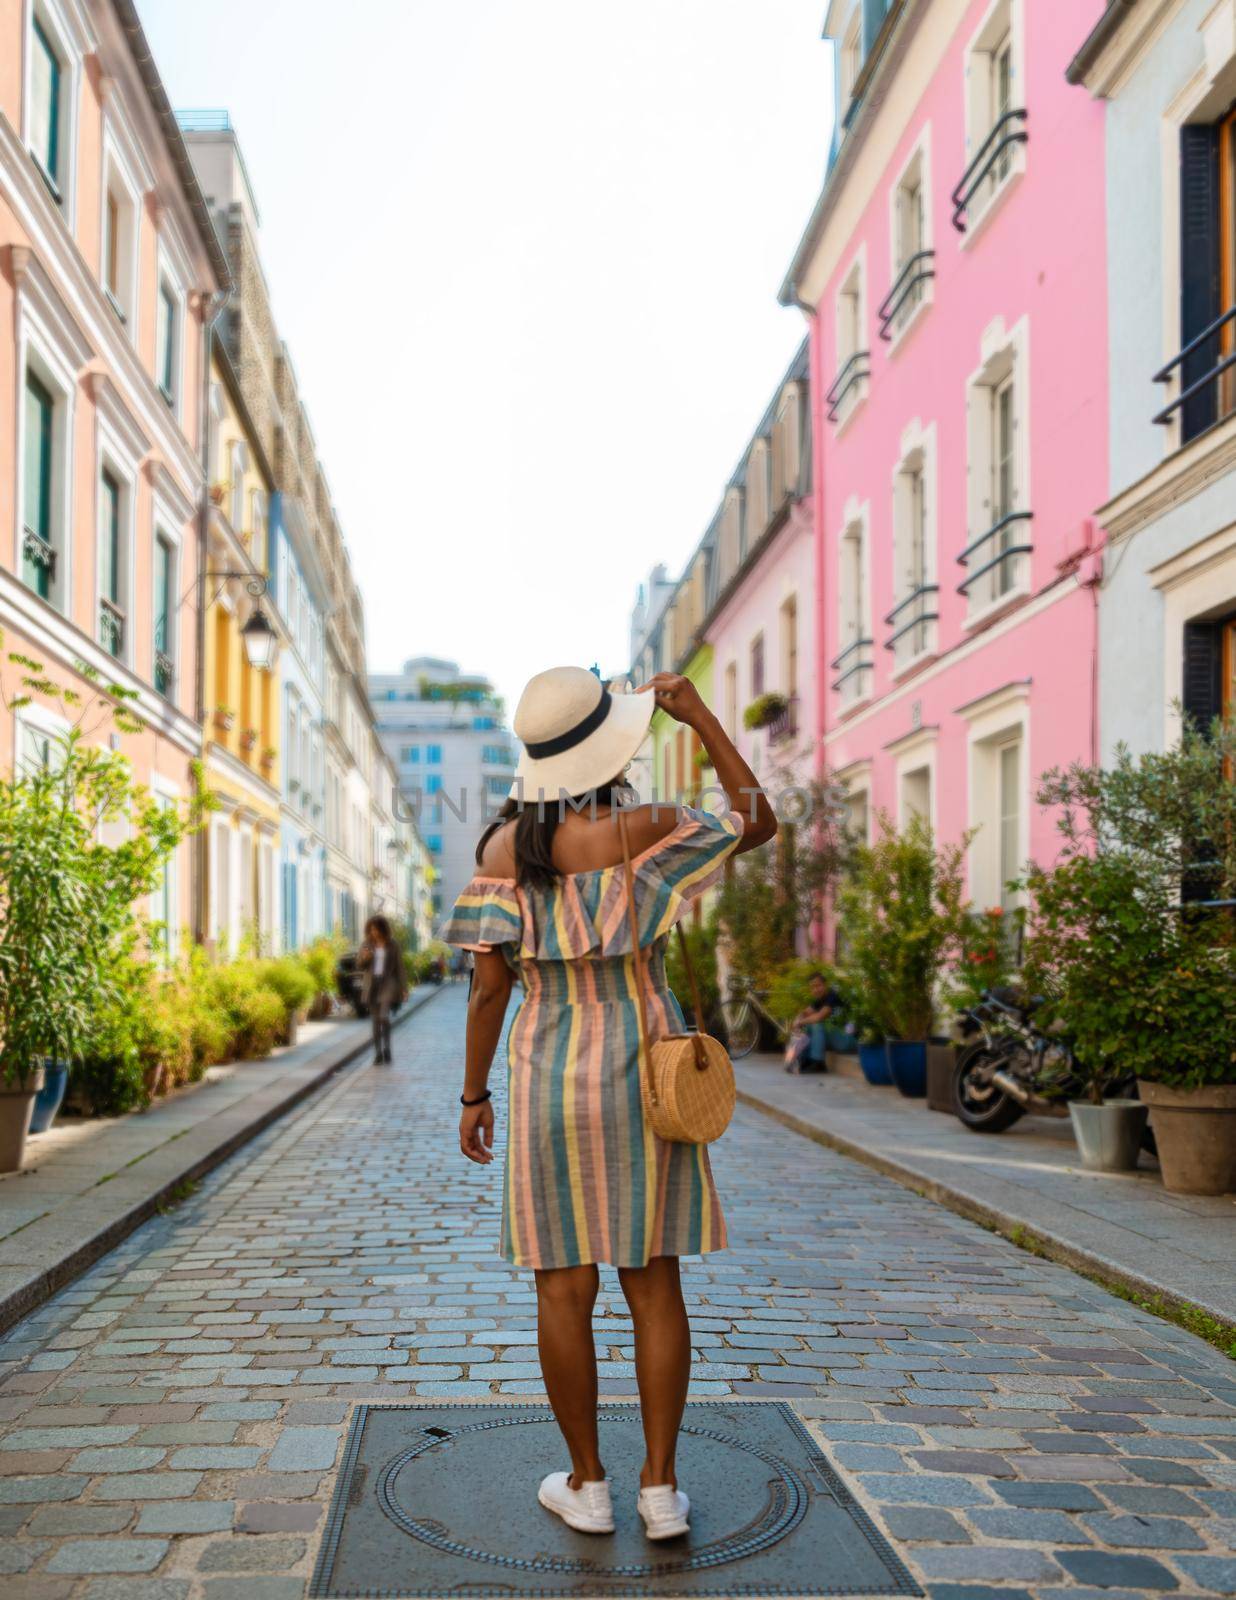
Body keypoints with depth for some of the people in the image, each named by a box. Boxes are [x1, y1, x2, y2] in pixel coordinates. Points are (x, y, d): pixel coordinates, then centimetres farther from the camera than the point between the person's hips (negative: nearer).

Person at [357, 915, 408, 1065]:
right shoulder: (367, 944, 4)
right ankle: (378, 1054, 11)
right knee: (376, 1021, 5)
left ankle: (387, 1049, -3)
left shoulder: (393, 945, -3)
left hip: (388, 984, -3)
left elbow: (400, 967, -1)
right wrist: (364, 957, -16)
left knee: (384, 1017, -20)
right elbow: (360, 965, 7)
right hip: (371, 985, 3)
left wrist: (404, 988, -5)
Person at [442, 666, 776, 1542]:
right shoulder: (641, 830, -10)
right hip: (643, 1075, -1)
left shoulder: (502, 846, -4)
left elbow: (489, 982, -6)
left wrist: (475, 1094, 4)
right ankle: (660, 1487, 15)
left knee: (564, 1286, 9)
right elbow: (759, 822, 3)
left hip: (549, 1081, 1)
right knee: (654, 1281, 8)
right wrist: (704, 720, 2)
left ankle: (587, 1484, 20)